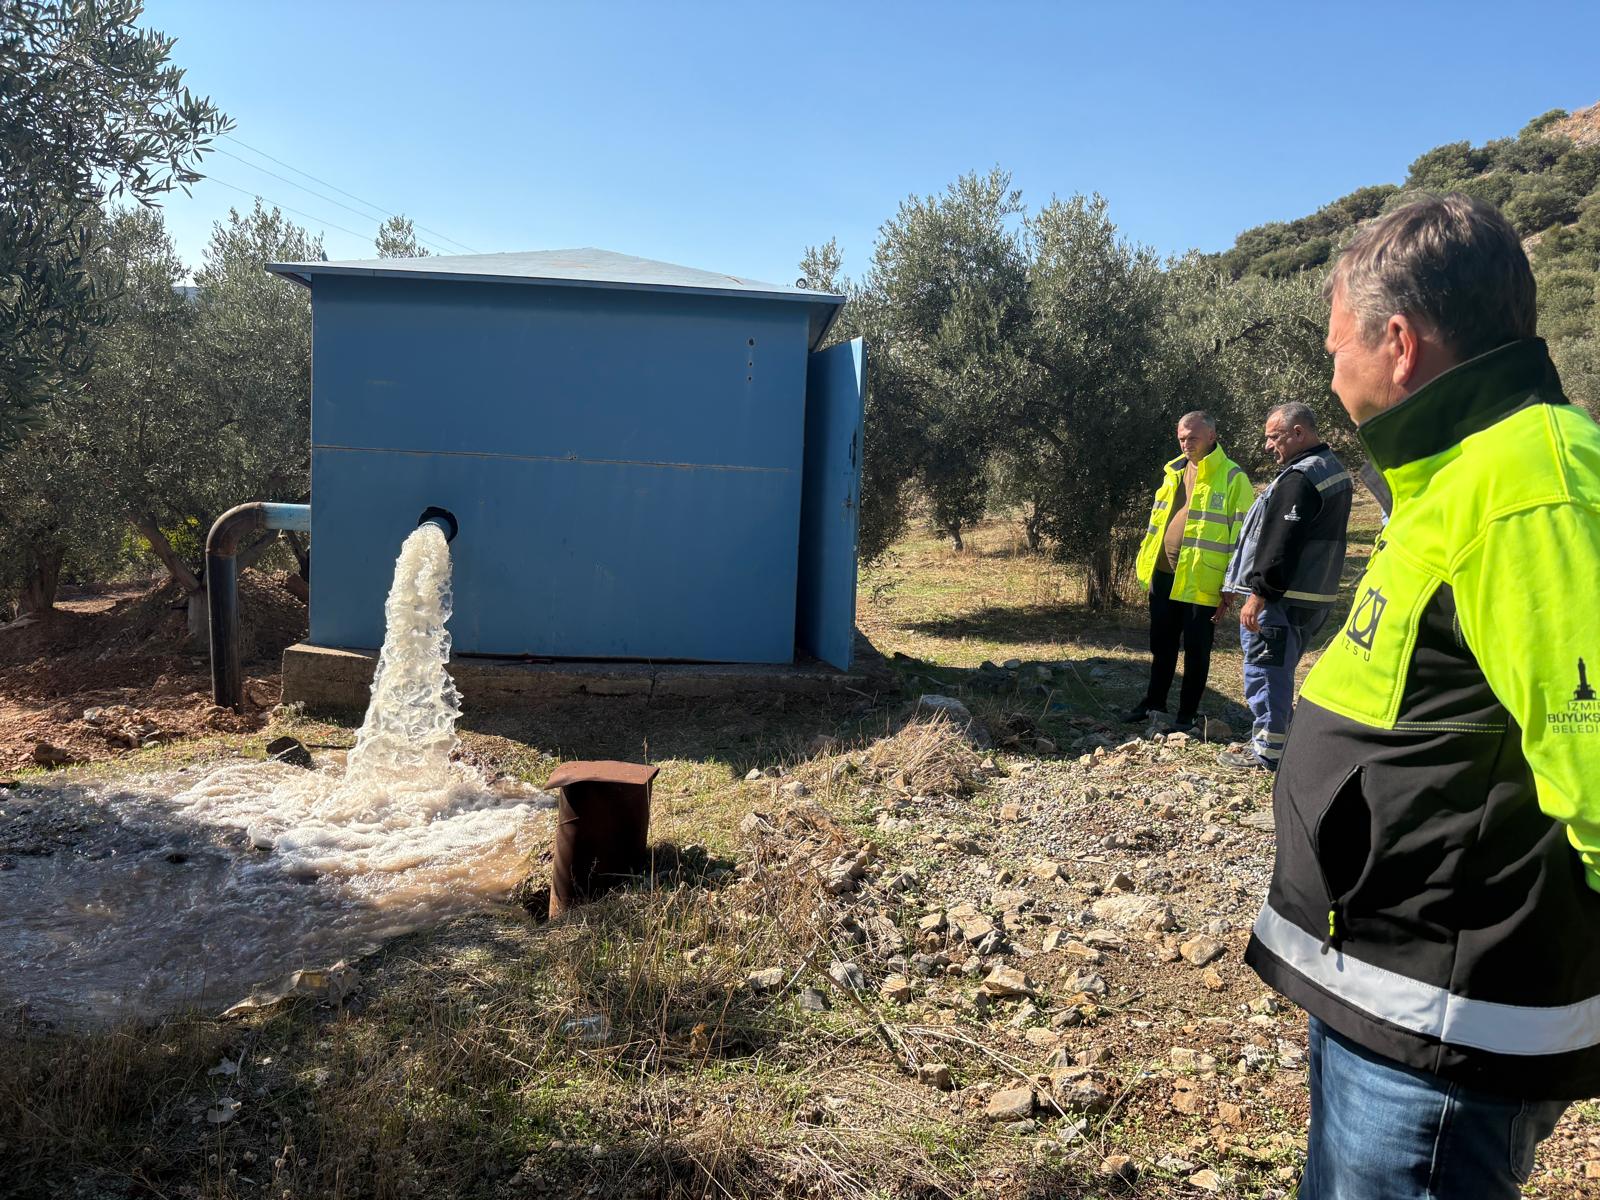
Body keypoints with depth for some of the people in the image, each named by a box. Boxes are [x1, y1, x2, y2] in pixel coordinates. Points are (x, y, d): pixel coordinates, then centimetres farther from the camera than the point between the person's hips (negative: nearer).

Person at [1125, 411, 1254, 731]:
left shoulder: (1232, 477, -8)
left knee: (1196, 650, 6)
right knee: (1161, 644, 17)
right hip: (1164, 575, 6)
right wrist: (1147, 563, 15)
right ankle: (1154, 702, 31)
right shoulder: (1174, 472, 12)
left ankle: (1187, 714, 18)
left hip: (1201, 580, -6)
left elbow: (1240, 532, -11)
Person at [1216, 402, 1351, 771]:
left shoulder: (1300, 478, -19)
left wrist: (1258, 592, -20)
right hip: (1314, 595, 10)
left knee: (1264, 670, -2)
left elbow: (1280, 543, -24)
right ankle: (1277, 740, 26)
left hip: (1282, 598, -10)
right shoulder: (1334, 469, 15)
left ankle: (1267, 751, 5)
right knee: (1280, 670, 18)